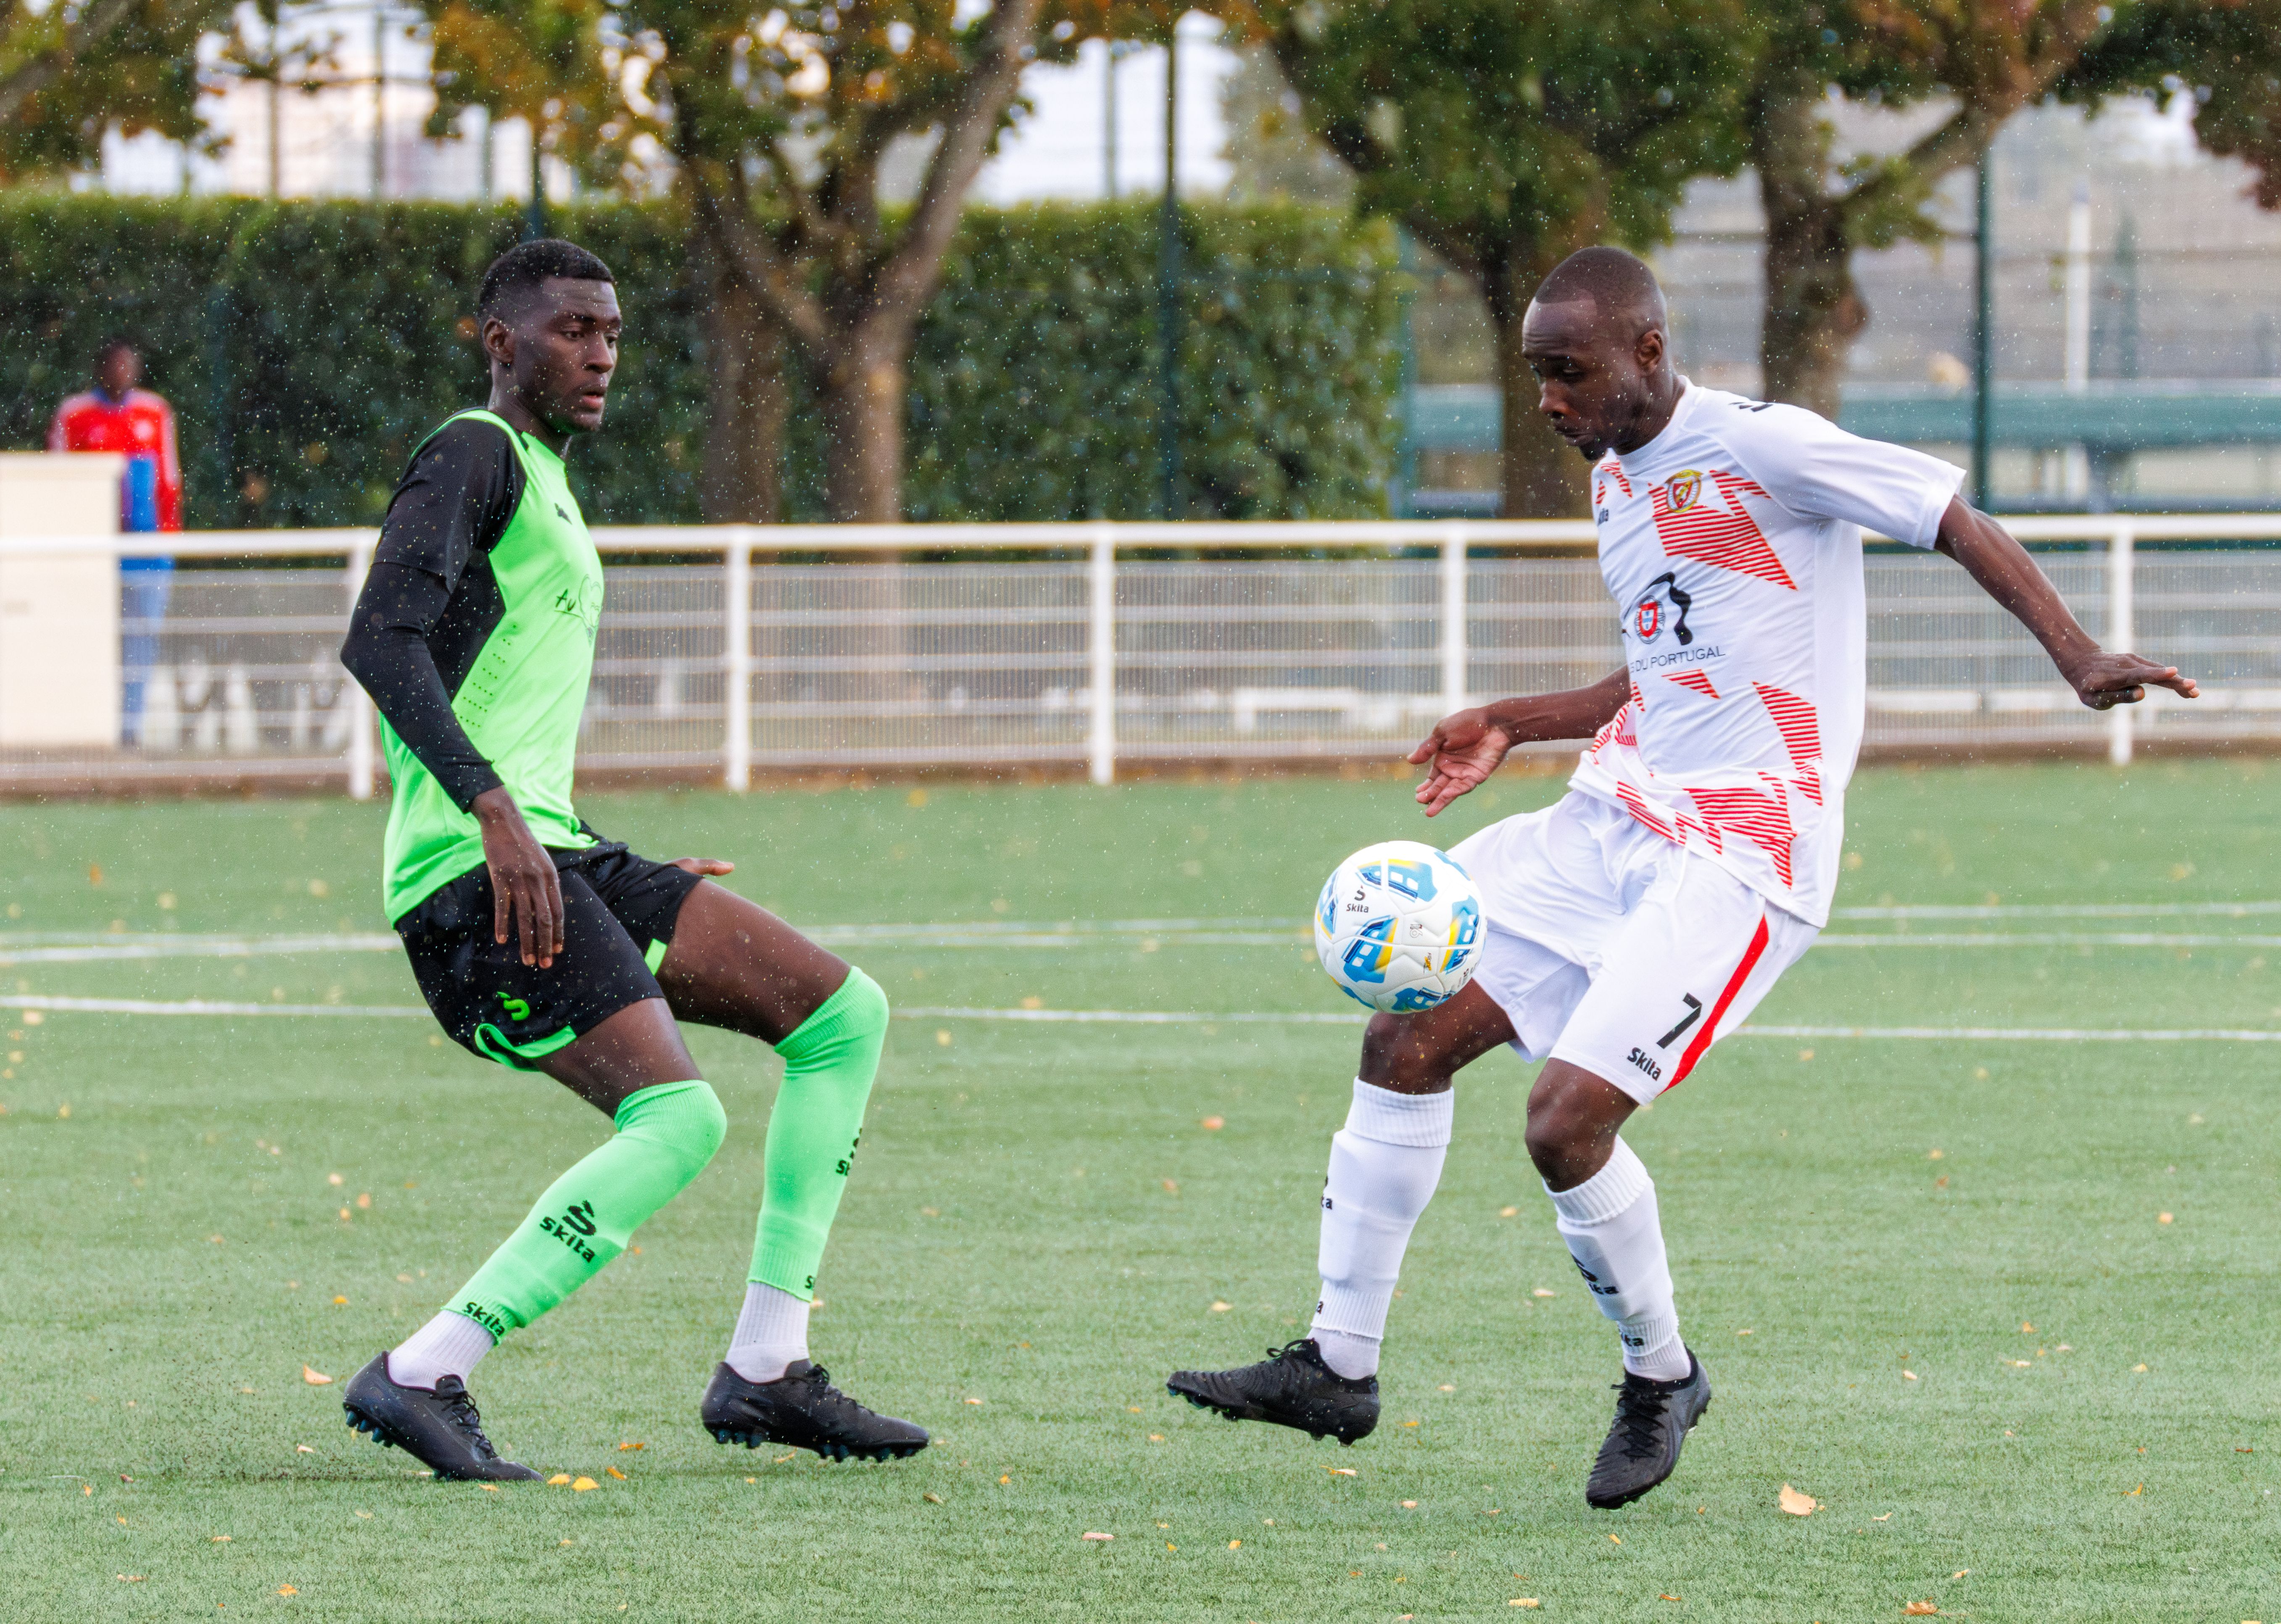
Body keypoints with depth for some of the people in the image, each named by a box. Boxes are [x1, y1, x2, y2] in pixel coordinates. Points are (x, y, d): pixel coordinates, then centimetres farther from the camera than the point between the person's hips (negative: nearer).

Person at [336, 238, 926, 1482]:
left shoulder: (545, 488, 25)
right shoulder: (474, 457, -5)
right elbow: (380, 641, -21)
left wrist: (641, 885, 28)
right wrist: (495, 813, -30)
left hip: (551, 861, 10)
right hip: (473, 869, -10)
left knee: (845, 1015, 7)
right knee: (677, 1116, -23)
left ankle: (765, 1367, 4)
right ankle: (421, 1377, -19)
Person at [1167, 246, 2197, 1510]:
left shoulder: (1761, 449, -12)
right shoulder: (1617, 478, 14)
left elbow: (1957, 522, -12)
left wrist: (2075, 658, -22)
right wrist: (1509, 728, 19)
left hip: (1740, 858, -9)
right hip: (1613, 824, 9)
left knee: (1567, 1119, -18)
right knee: (1407, 1039, 2)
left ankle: (1660, 1378, 8)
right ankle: (1340, 1365, 12)